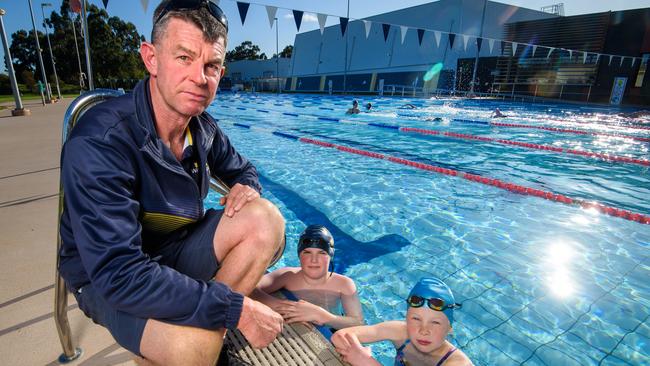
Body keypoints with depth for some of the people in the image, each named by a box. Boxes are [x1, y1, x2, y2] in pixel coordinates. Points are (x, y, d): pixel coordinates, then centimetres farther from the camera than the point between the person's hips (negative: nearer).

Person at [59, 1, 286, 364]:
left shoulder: (204, 128, -8)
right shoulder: (99, 142, -28)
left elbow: (244, 169, 12)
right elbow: (120, 274, -33)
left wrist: (246, 186, -14)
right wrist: (237, 308, -33)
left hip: (177, 250, 6)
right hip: (107, 280, -5)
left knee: (266, 219, -17)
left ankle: (212, 322, -11)